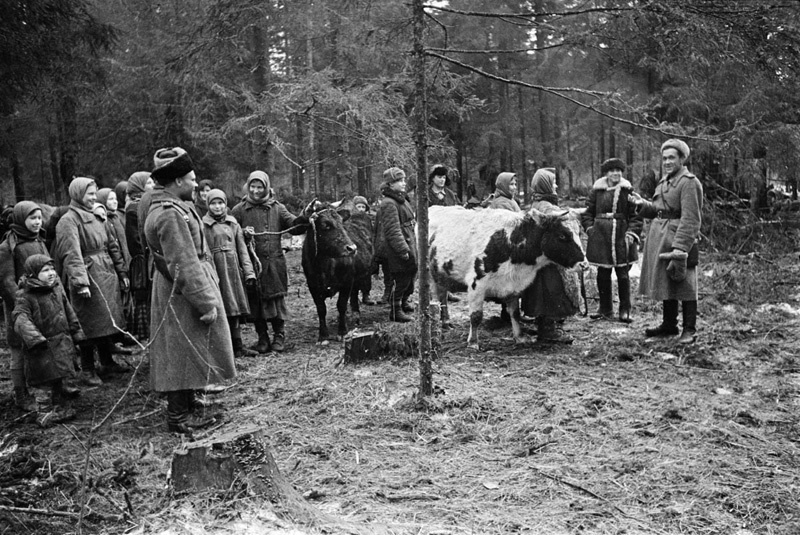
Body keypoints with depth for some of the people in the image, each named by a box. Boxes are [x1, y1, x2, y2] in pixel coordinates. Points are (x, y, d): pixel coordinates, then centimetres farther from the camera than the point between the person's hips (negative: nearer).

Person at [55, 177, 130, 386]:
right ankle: (87, 370, 8)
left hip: (108, 276, 8)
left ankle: (107, 362, 27)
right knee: (91, 324, -4)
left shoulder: (97, 217, 15)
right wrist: (81, 281, -30)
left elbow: (112, 246, 19)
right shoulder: (68, 221, -10)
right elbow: (72, 254, -21)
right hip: (89, 277, -8)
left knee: (108, 321, 13)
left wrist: (122, 272, 16)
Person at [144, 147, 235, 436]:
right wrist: (206, 303, -22)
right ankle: (178, 417, 9)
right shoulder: (171, 215, -22)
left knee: (186, 355, 18)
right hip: (182, 296, -10)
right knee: (185, 355, -1)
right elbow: (185, 265, -25)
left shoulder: (171, 207, 12)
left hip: (178, 294, 10)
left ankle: (185, 406, 29)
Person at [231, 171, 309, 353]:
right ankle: (262, 338, 18)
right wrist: (243, 234, -13)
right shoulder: (239, 210, 6)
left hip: (275, 263, 0)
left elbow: (293, 225, -4)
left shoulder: (277, 208, 8)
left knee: (277, 299, 2)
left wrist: (304, 219, -26)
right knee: (255, 302, 4)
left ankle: (279, 336, 16)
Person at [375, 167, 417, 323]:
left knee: (410, 275, 20)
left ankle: (403, 301, 39)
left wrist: (409, 247, 22)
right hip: (395, 249, -10)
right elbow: (393, 230, -22)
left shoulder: (401, 199, 14)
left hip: (408, 244, 10)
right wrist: (403, 250, -24)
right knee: (400, 279, -4)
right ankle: (395, 311, 7)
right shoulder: (389, 204, -18)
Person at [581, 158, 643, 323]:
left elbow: (636, 215, 2)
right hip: (600, 236, 2)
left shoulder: (628, 190, 2)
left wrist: (632, 233, -10)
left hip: (621, 236, -2)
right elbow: (587, 212, 13)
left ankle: (625, 311, 12)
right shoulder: (597, 190, 7)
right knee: (602, 274, 6)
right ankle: (605, 309, 19)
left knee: (622, 274, 1)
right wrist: (590, 228, 0)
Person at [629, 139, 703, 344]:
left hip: (679, 239, -9)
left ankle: (689, 330, 6)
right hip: (660, 238, 9)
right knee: (665, 283, 16)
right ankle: (669, 324, 28)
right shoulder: (664, 181, 16)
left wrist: (680, 247, -24)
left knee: (684, 284, -3)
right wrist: (643, 204, 4)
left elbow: (690, 219, -19)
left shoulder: (689, 183, -13)